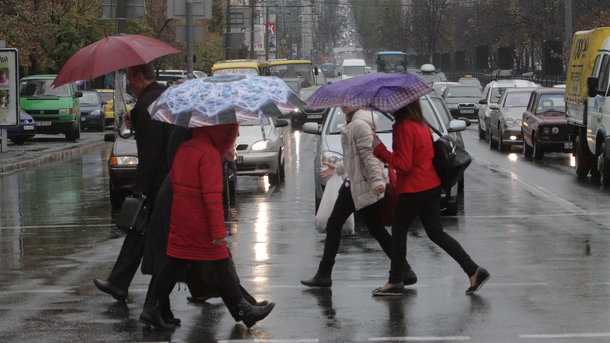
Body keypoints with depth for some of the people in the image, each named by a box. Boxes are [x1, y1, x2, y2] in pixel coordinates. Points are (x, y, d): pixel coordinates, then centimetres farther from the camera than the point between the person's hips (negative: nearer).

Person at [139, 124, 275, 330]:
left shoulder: (184, 148, 10)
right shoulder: (209, 153, -17)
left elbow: (172, 179, 20)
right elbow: (212, 195, -21)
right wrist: (218, 231, -20)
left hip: (180, 221, 8)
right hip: (201, 225, -8)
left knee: (175, 264, 11)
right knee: (219, 266, 2)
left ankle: (151, 309, 8)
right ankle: (241, 311, 12)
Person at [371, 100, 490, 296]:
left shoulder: (404, 127, -18)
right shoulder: (421, 124, 11)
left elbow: (403, 164, -21)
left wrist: (379, 149, -15)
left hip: (413, 190, -9)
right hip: (431, 185, 9)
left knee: (398, 232, 5)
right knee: (436, 232, 11)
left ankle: (395, 282, 12)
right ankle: (474, 271, 4)